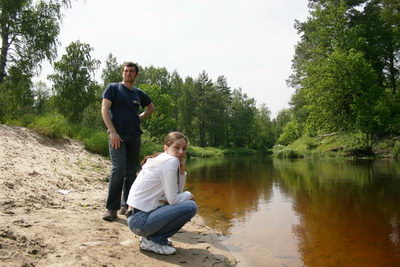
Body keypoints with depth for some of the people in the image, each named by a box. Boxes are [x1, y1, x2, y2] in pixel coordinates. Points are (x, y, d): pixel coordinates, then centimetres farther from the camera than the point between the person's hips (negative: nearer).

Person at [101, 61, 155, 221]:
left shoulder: (139, 93, 16)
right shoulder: (113, 88, 4)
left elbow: (151, 107, 31)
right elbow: (105, 110, -5)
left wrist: (140, 117, 12)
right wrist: (112, 132, -15)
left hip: (135, 137, 5)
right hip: (117, 136, -5)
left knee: (131, 172, 7)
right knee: (118, 169, -16)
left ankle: (126, 205, 19)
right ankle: (112, 208, -9)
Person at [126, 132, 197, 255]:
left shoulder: (160, 160, 12)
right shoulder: (171, 161, -16)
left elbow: (176, 193, 9)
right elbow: (173, 199, -17)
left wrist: (182, 171, -1)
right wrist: (188, 195, 1)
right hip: (140, 220, -9)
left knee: (185, 201, 18)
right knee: (191, 207, -14)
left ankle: (151, 236, 15)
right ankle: (152, 240, -3)